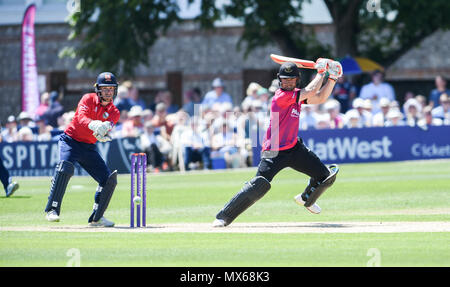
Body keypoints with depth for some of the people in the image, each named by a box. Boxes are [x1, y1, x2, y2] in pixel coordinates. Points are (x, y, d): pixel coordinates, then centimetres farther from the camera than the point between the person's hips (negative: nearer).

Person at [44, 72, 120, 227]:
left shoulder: (114, 112, 2)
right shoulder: (88, 99, -8)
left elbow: (106, 128, -18)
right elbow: (81, 117, -28)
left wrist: (103, 133, -42)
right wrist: (94, 125, -49)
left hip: (89, 147, 5)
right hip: (70, 141, -5)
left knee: (109, 179, -2)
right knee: (65, 167, -32)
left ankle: (96, 218, 12)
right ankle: (52, 210, -30)